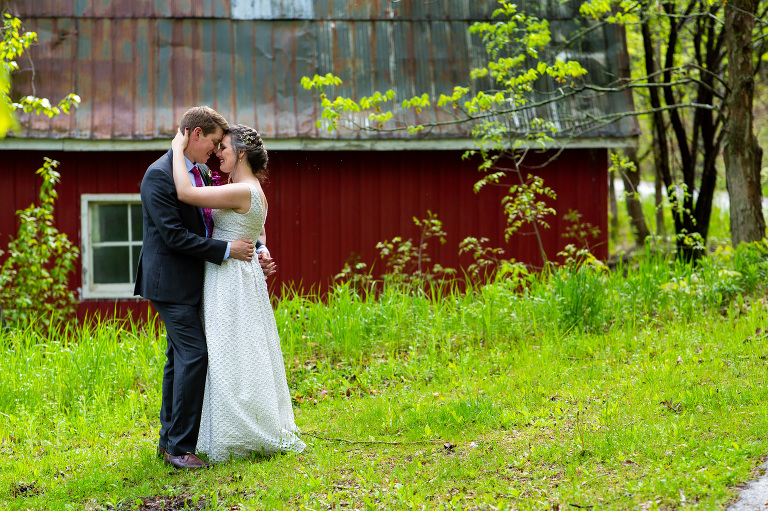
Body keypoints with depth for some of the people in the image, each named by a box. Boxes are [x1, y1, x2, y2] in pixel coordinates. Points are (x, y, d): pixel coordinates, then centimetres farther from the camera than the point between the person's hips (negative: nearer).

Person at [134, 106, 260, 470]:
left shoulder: (200, 173, 12)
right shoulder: (159, 175, -16)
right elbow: (174, 235, -21)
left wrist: (256, 248, 5)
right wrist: (226, 250, -18)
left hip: (190, 283, 9)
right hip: (171, 282, -9)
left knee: (180, 357, 13)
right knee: (194, 354, -14)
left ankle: (169, 440, 20)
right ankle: (180, 446, -9)